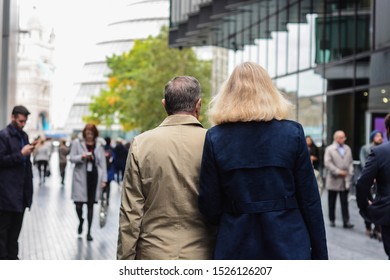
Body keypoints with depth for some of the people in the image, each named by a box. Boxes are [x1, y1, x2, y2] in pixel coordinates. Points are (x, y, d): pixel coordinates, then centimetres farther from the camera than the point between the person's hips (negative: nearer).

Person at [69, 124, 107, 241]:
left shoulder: (98, 145, 6)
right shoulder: (77, 143, 1)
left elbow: (102, 163, 6)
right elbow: (71, 158, 1)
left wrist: (104, 179, 1)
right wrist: (82, 157, -18)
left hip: (94, 177, 1)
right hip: (80, 177, -1)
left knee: (90, 205, 3)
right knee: (79, 203, -5)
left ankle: (89, 232, 10)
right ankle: (81, 221, 29)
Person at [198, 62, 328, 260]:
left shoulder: (215, 137, -2)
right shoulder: (292, 132, -2)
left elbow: (209, 206, -1)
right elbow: (309, 199, -2)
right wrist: (320, 253, 6)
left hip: (236, 248, 1)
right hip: (288, 244, 0)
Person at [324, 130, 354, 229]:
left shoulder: (347, 149, 11)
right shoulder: (329, 149, -3)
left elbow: (351, 162, 11)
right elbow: (327, 163, -12)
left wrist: (350, 173, -5)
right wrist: (338, 172, -16)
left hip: (345, 180, 3)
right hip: (334, 180, -3)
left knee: (344, 202, 0)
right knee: (332, 202, 8)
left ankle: (346, 221, -2)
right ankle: (332, 220, 19)